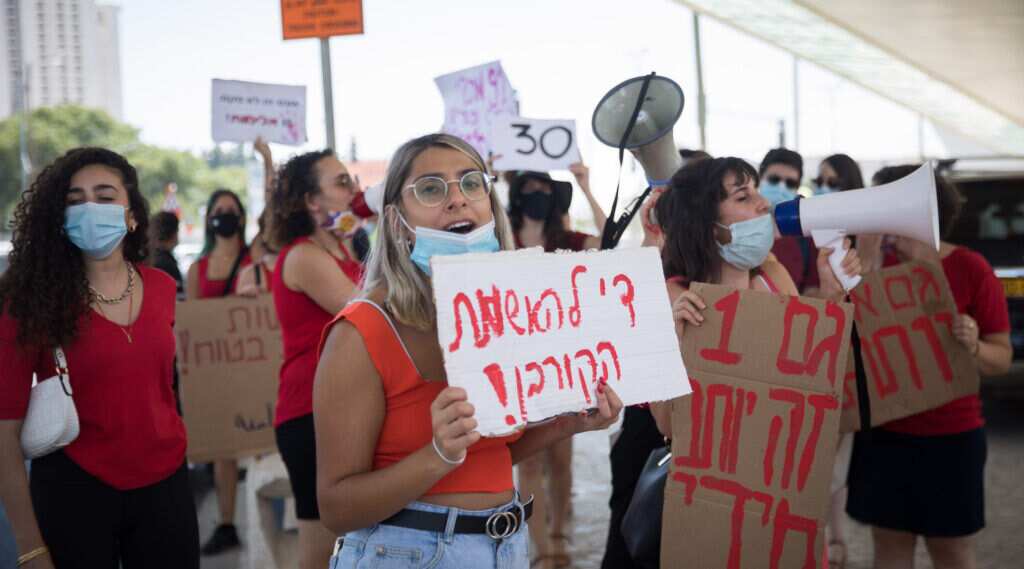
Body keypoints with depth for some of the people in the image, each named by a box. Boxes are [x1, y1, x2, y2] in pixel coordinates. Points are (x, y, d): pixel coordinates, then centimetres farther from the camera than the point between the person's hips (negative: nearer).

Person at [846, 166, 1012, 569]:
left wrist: (972, 346, -26)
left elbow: (1002, 358, -5)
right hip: (883, 431, 4)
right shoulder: (877, 266, 2)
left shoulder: (970, 269, -9)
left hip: (950, 435, -3)